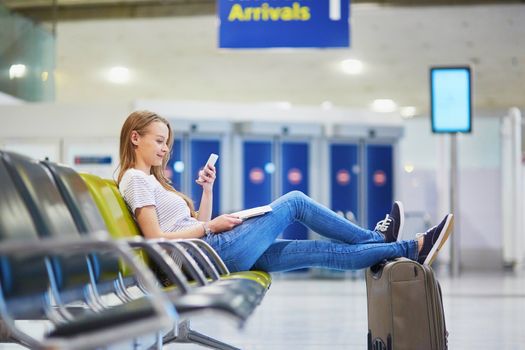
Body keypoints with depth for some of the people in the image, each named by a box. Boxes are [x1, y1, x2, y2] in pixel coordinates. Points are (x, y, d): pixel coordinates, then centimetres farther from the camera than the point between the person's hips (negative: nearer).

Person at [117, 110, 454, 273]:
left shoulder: (152, 180, 24)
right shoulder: (136, 180, -5)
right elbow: (156, 240, -17)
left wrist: (207, 189, 10)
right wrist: (210, 227, -11)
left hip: (217, 251, 9)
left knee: (323, 250, 3)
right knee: (294, 201, -3)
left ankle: (413, 249, 5)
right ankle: (375, 237, 9)